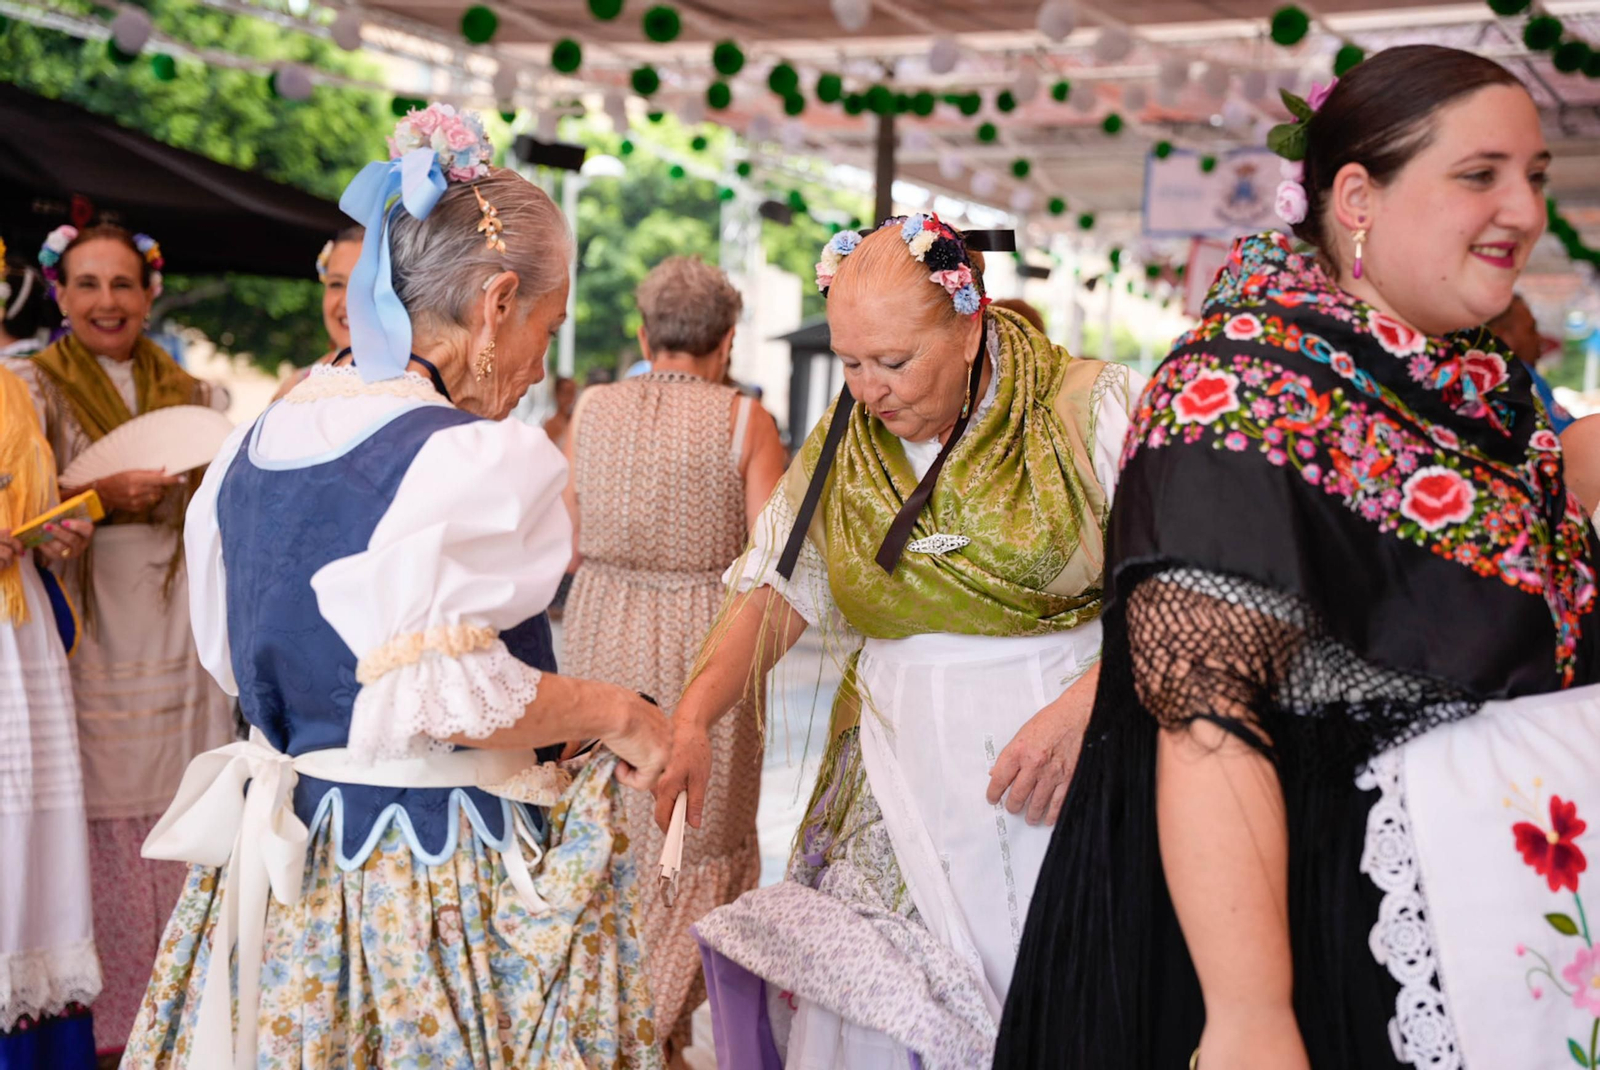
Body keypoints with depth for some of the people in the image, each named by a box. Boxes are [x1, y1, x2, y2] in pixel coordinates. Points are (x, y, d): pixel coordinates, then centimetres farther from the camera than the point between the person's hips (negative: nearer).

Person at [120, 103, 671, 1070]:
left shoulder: (253, 447, 8)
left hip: (277, 861, 8)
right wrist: (615, 713, -12)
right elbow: (437, 691, -25)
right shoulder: (486, 459, -19)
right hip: (444, 873, -8)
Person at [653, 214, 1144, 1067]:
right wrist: (691, 718, -8)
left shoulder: (1094, 412, -6)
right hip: (900, 794, 4)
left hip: (1070, 787, -3)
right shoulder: (842, 450, 8)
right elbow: (771, 592, 7)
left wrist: (1085, 705, -22)